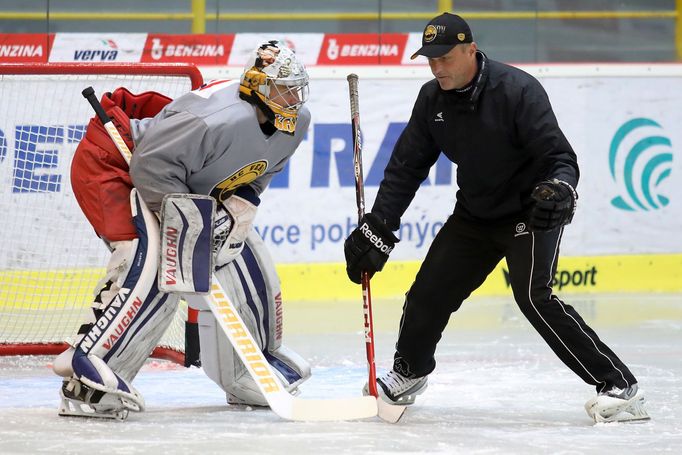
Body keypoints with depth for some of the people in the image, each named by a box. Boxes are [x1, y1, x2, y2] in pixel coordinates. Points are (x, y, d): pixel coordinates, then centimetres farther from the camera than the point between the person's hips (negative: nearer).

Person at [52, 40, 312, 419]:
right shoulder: (225, 119, -35)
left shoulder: (295, 122, -6)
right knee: (158, 268, -28)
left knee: (243, 261, 7)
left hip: (183, 184, 10)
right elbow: (152, 168, -34)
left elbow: (254, 174, 6)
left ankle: (251, 371, 25)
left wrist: (237, 210, -13)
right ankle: (85, 377, -30)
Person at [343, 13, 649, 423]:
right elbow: (406, 168, 2)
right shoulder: (433, 100, -4)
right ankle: (409, 374, 37)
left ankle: (620, 388, -22)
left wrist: (560, 190, -47)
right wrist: (376, 230, -4)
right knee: (430, 293, 7)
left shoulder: (517, 90, -24)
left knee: (533, 297, -24)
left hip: (531, 211, -7)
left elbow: (560, 156, -25)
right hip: (475, 214, 7)